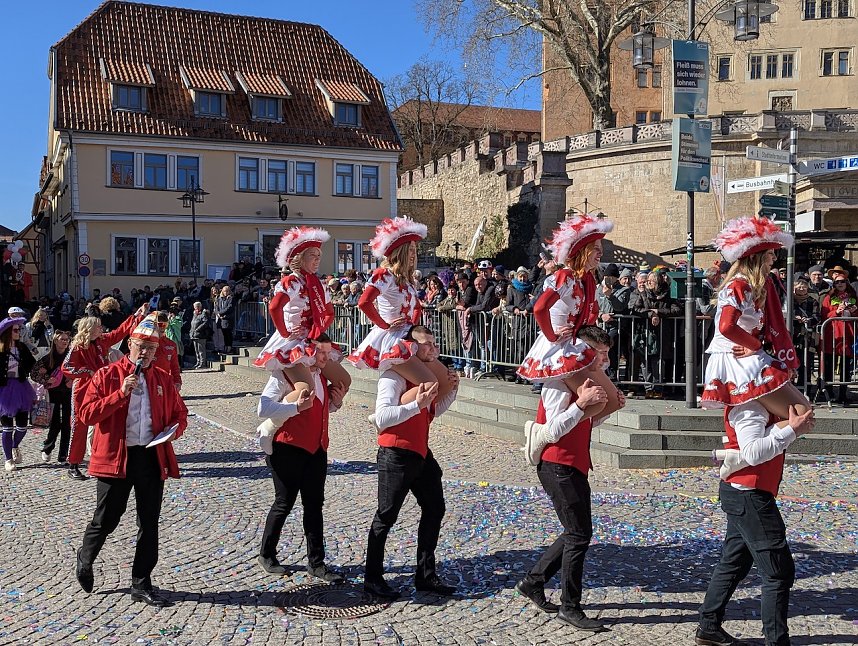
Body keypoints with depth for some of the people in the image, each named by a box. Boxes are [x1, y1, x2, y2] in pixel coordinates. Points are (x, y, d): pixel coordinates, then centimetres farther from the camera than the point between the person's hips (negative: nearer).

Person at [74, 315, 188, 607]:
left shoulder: (163, 379, 9)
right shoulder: (106, 376, -2)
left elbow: (179, 413, 16)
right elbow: (86, 413, -10)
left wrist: (174, 430, -6)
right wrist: (121, 393, -19)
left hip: (152, 458, 3)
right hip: (115, 457, -3)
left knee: (149, 523, 8)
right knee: (105, 520, 6)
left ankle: (141, 584, 19)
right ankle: (85, 561, 37)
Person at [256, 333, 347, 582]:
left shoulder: (321, 376, 11)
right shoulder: (285, 374, -13)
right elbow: (263, 408, -22)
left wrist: (336, 401, 4)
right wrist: (297, 406, -33)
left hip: (316, 449, 7)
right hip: (288, 449, -7)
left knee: (314, 505, 8)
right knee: (284, 503, 3)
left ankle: (316, 562, 15)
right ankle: (267, 555, 23)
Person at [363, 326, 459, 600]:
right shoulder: (395, 375, -16)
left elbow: (435, 411, 22)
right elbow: (382, 417, -27)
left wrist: (451, 389, 5)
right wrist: (416, 404, -35)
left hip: (421, 453, 9)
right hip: (396, 455, -9)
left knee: (434, 509, 12)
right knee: (386, 516, 2)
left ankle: (425, 575, 23)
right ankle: (372, 578, 15)